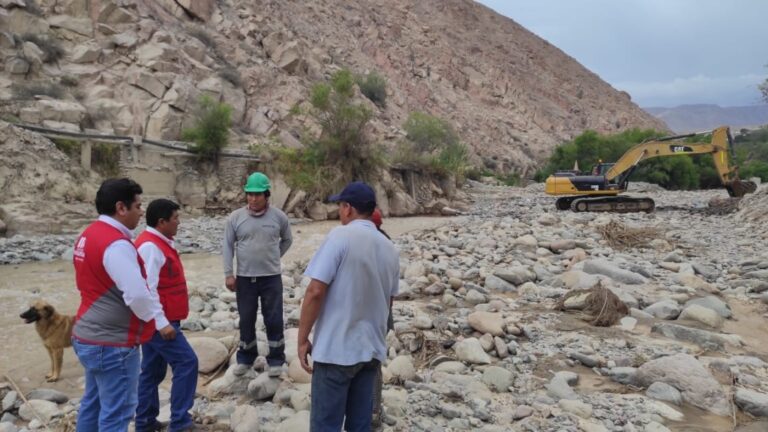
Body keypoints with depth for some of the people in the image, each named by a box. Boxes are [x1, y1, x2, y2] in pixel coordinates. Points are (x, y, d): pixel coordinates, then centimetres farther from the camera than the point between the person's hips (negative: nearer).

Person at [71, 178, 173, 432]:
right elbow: (137, 294, -28)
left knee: (93, 404, 21)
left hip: (89, 336, 10)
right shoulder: (116, 243, -23)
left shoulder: (89, 236, 8)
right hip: (112, 343, -10)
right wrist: (161, 322, -13)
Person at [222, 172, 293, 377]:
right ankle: (246, 358, 29)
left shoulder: (278, 216, -3)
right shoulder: (235, 217, -3)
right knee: (246, 320, 12)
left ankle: (276, 360, 19)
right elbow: (227, 246, 1)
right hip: (245, 278, 1)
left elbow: (287, 240, 13)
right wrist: (228, 273, -3)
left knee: (274, 320, 5)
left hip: (271, 277, -1)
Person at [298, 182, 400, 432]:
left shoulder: (340, 236, -13)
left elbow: (315, 291, -18)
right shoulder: (390, 248, 8)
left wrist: (303, 339, -9)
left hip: (336, 349, -6)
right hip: (372, 349, 6)